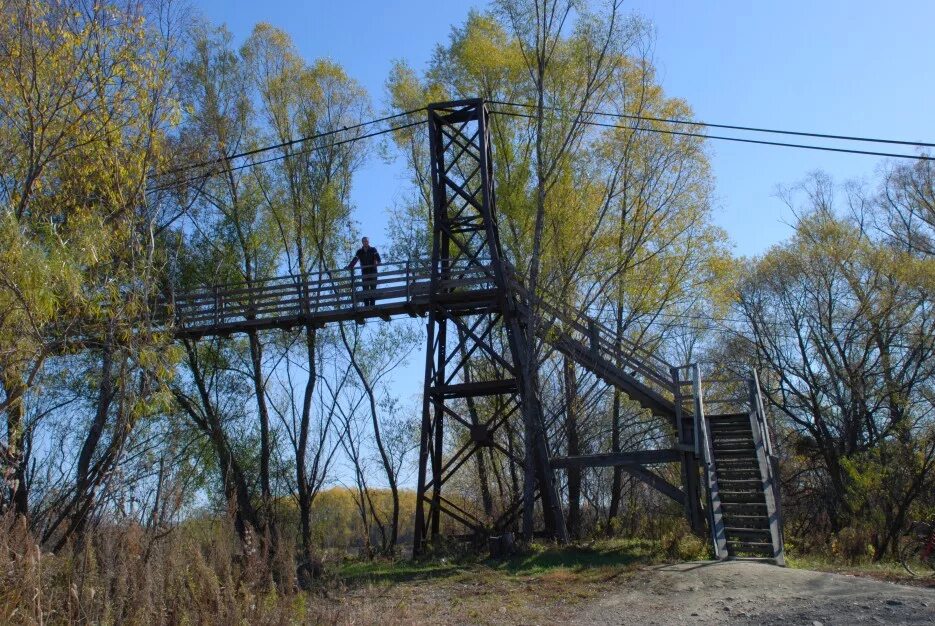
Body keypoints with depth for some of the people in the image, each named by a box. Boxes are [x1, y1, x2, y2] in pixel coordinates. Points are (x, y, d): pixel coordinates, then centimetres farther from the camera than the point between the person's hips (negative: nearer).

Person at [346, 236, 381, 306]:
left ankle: (372, 304, -4)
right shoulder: (359, 252, 7)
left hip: (373, 272, -1)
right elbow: (354, 260, -2)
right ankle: (366, 305, -7)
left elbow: (377, 256, -12)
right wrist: (349, 266, -19)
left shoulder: (373, 250, 3)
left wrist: (378, 262, -34)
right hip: (364, 273, 1)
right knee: (365, 289, -4)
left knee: (373, 288, -4)